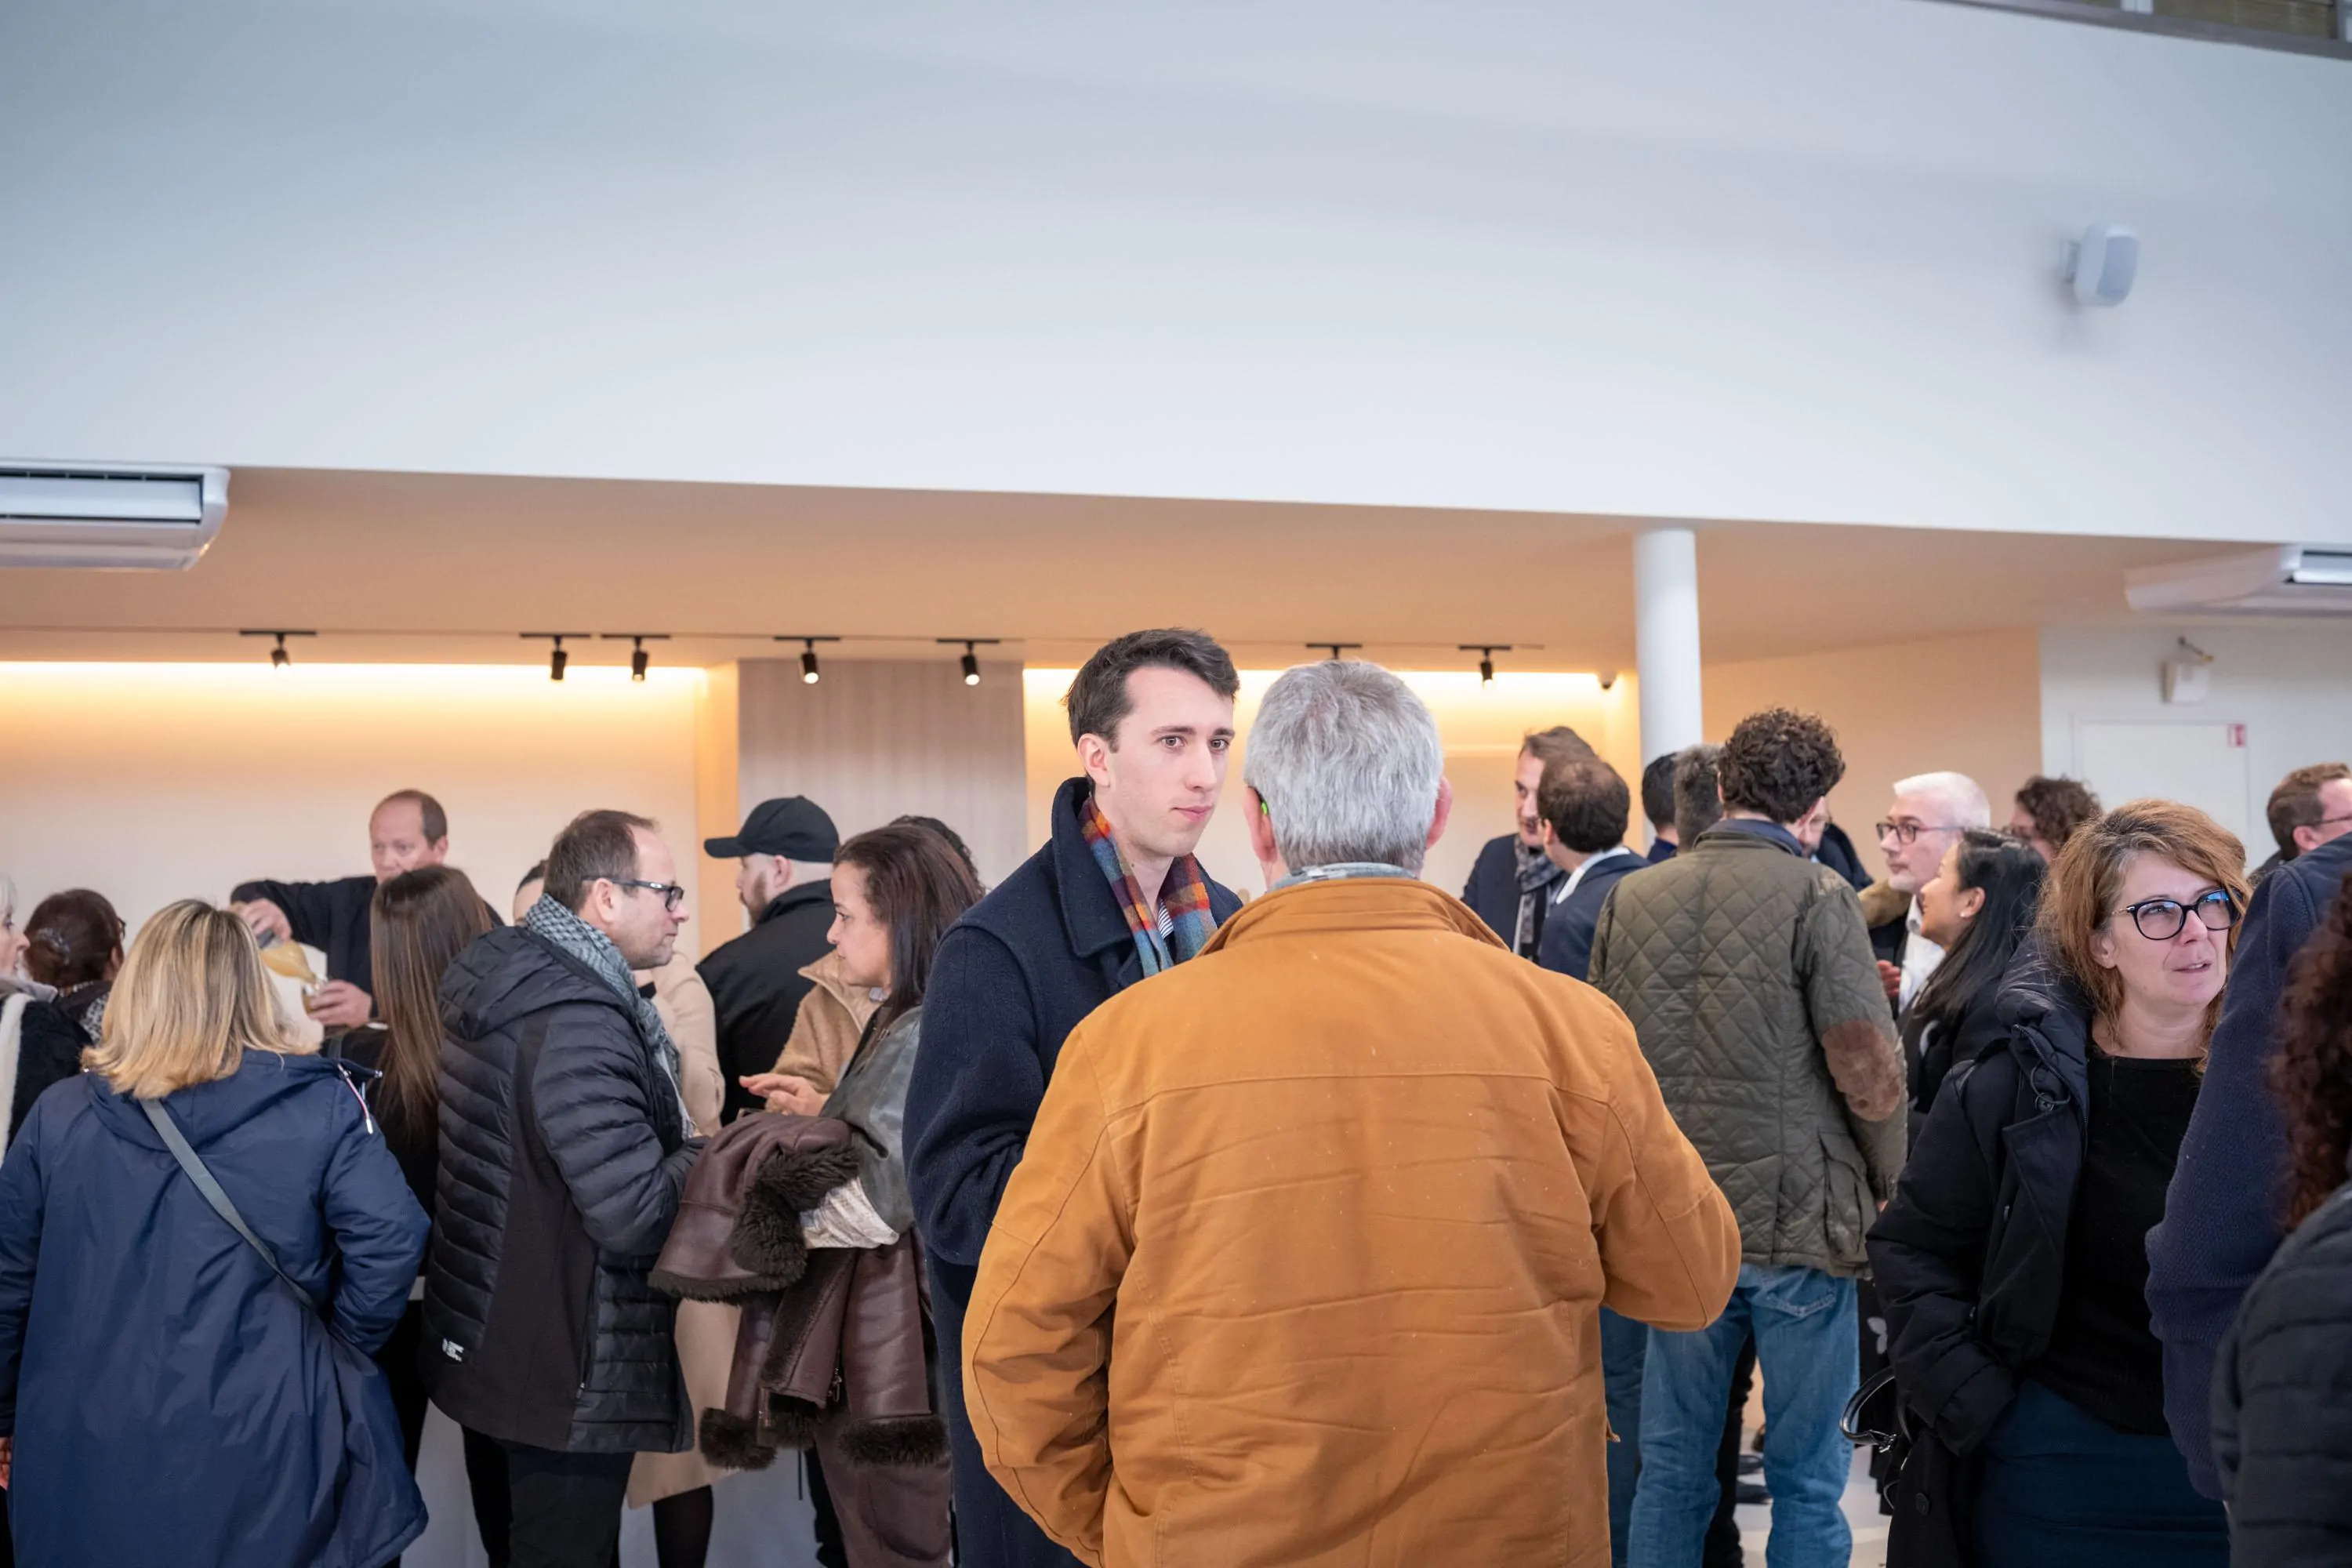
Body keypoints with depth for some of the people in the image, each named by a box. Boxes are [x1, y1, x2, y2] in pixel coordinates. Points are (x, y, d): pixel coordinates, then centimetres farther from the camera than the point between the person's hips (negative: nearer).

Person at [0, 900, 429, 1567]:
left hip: (90, 1456, 2)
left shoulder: (60, 1115, -1)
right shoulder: (320, 1105, -8)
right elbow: (390, 1240, -19)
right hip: (265, 1454, -2)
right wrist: (340, 1351, -2)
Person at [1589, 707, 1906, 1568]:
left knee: (1671, 1467, 14)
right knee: (1806, 1478, 8)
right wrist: (1885, 1187, 3)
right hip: (1800, 1222, -4)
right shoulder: (1816, 896, -9)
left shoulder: (1630, 898, 4)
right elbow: (1868, 1070, -13)